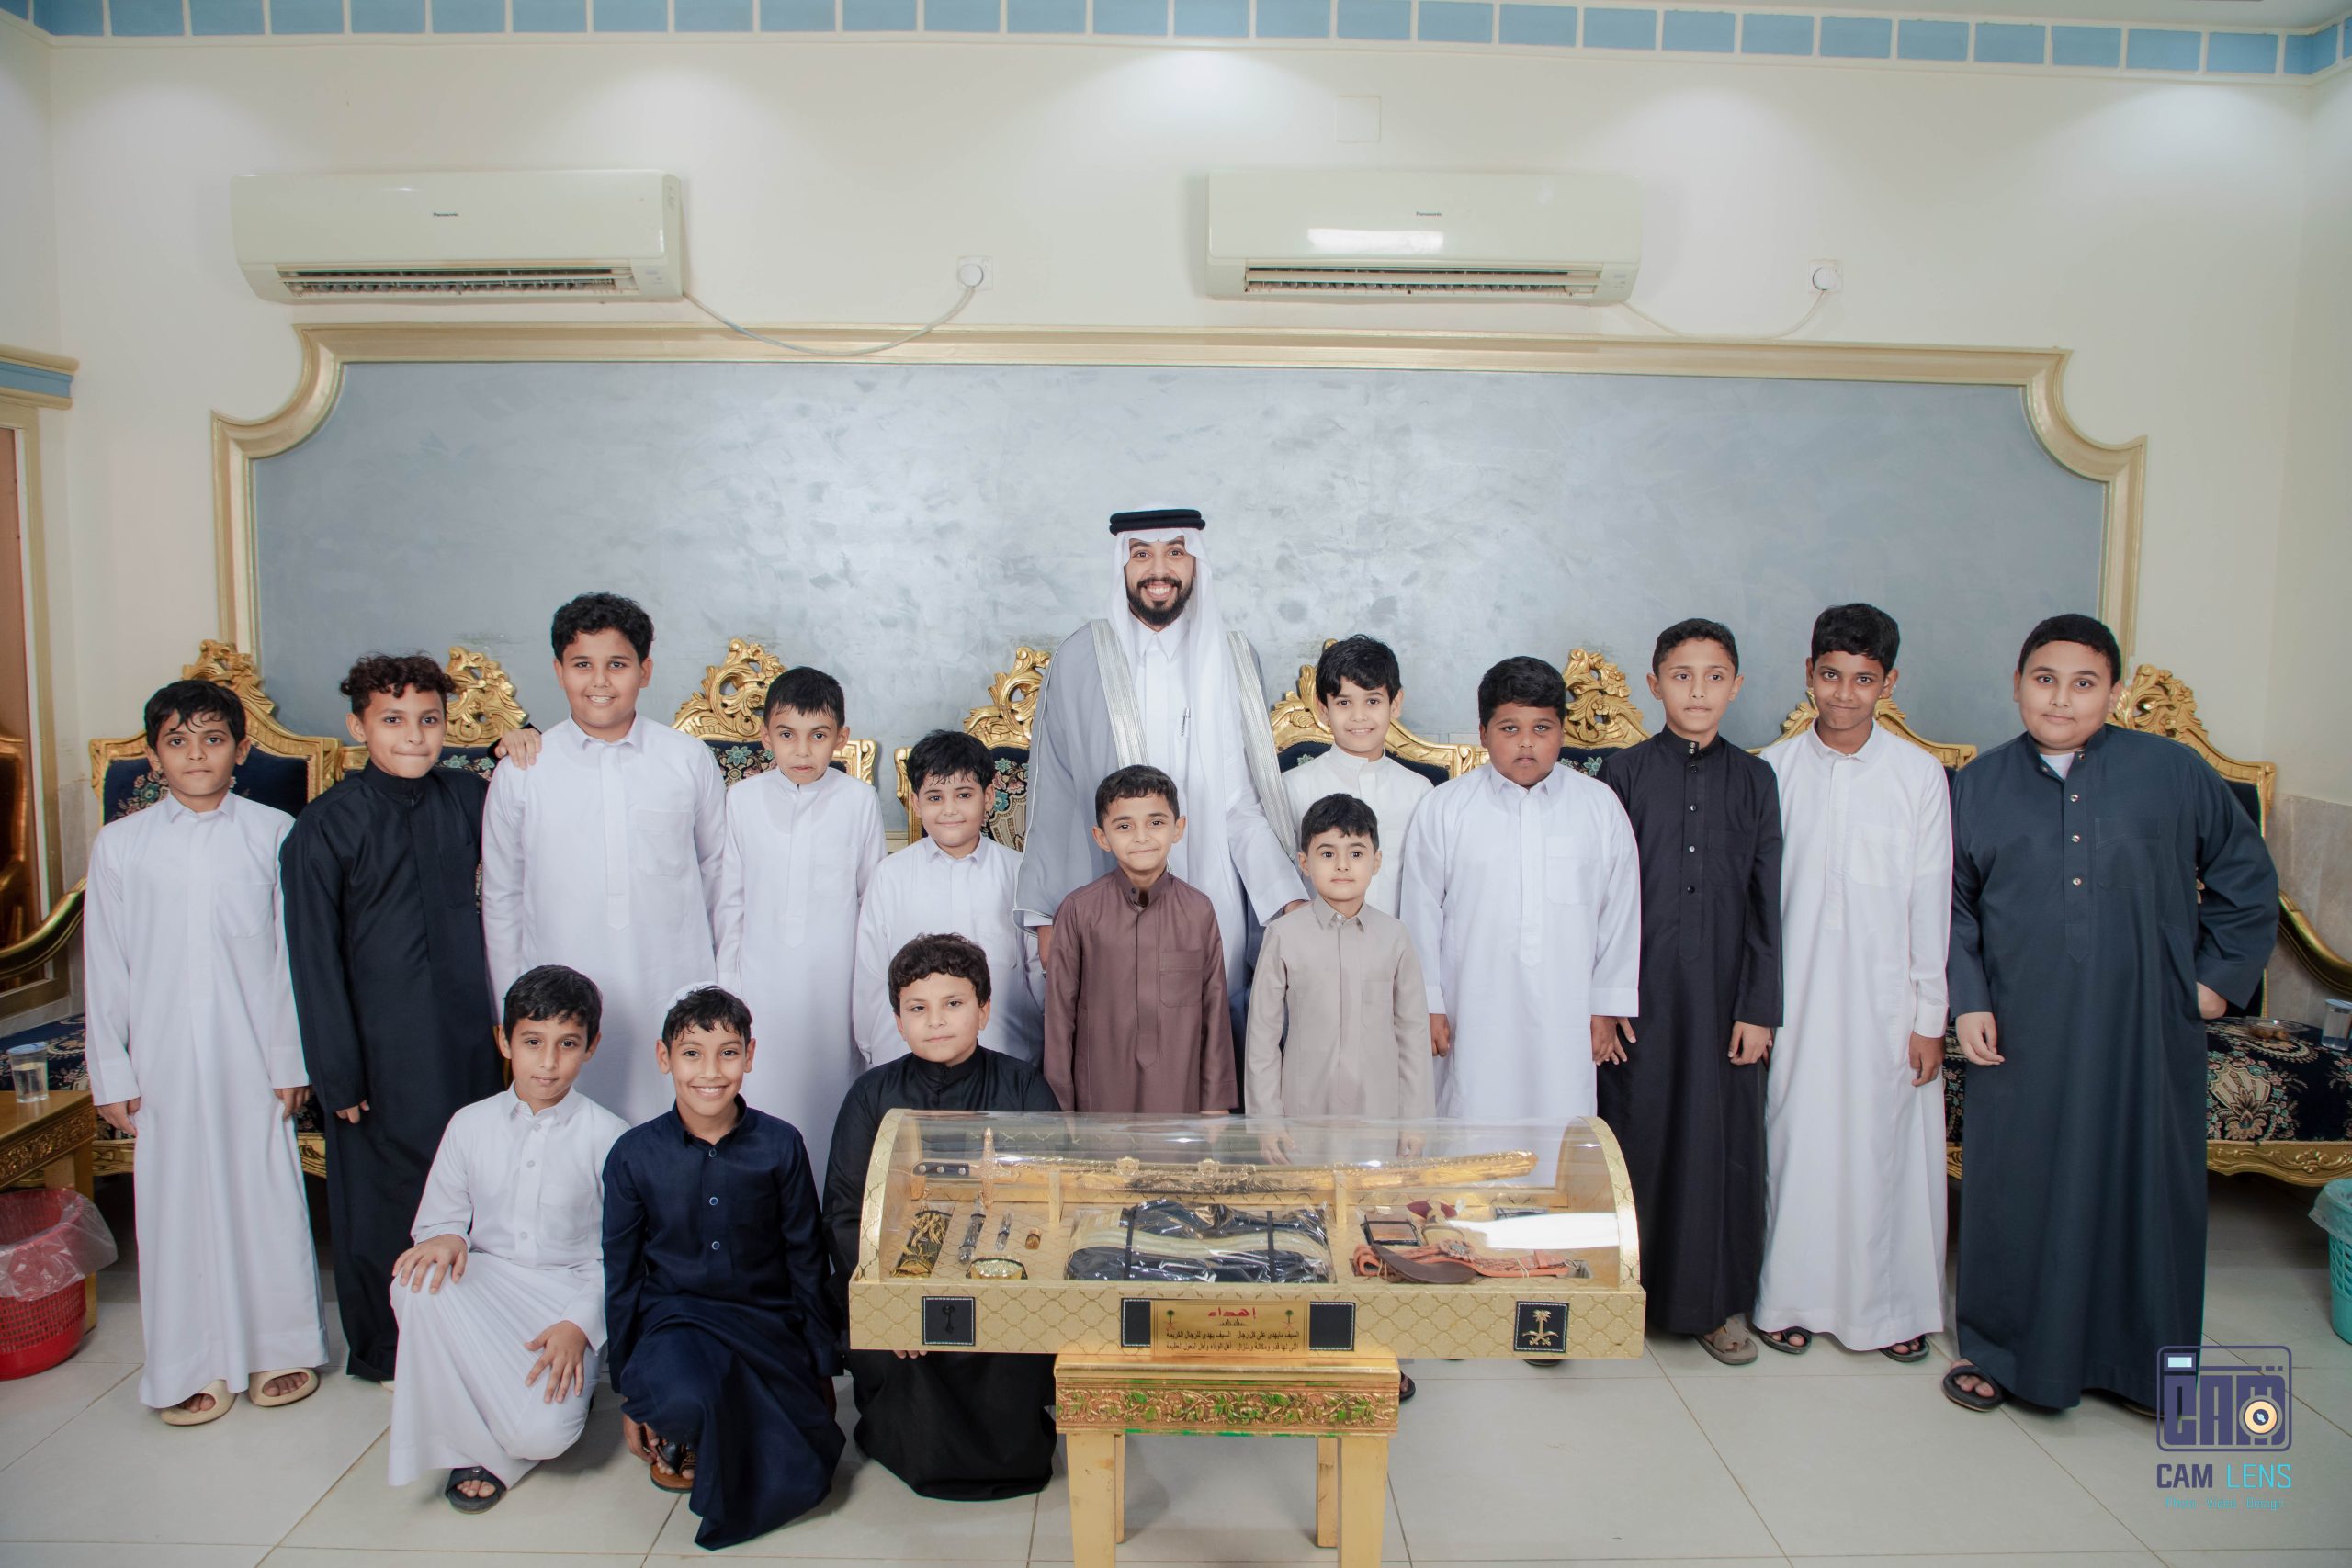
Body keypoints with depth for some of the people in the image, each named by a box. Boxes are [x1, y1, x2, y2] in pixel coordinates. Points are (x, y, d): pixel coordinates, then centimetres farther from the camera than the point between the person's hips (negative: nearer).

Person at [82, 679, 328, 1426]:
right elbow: (105, 967, 3)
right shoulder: (119, 845, 0)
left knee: (268, 1193, 7)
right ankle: (193, 1366, 24)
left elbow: (293, 952, -1)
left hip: (253, 1055, -1)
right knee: (176, 1203, 8)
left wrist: (291, 1056, -1)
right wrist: (111, 1072, 2)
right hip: (165, 1060, 1)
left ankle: (282, 1347, 25)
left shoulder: (274, 833, -4)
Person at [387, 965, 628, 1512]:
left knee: (542, 1432, -27)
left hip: (570, 1292, -3)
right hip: (486, 1284, 4)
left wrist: (579, 1324, -15)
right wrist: (447, 1237, -15)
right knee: (418, 1281, -31)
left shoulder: (607, 1136, -4)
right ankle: (472, 1444, -11)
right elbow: (441, 1217, 10)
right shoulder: (470, 1125, 5)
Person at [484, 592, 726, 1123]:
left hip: (673, 1002, 0)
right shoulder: (520, 774, 2)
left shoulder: (690, 760, 2)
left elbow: (718, 872, 11)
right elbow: (500, 900, 8)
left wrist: (722, 986, 12)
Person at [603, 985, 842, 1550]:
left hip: (768, 1324, 1)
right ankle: (683, 1438, 2)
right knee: (684, 1401, -35)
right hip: (675, 1318, -1)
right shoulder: (634, 1156, -5)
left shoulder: (779, 1145, -5)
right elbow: (622, 1279, 4)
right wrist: (628, 1396, 7)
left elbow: (806, 1263, 3)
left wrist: (822, 1371, 7)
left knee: (803, 1479, -16)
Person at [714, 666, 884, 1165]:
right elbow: (730, 900, 6)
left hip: (834, 978, -1)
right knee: (762, 1096, 5)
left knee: (830, 1098, 5)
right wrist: (728, 985, 6)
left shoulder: (858, 801, -5)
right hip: (763, 979, 1)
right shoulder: (743, 799, 0)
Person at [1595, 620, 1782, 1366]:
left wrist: (1759, 1008, -2)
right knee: (1634, 1135, 5)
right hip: (1641, 993, -1)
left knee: (1722, 1141, 7)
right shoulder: (1624, 773, 0)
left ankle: (1715, 1301, 21)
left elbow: (1766, 901, 3)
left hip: (1723, 993, 1)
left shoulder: (1753, 781, 4)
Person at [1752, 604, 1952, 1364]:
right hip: (1794, 994, 0)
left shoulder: (1920, 774, -3)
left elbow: (1931, 901, -1)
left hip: (1885, 997, 0)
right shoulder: (1775, 769, -2)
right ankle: (1787, 1294, 23)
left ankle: (1893, 1303, 25)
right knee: (1794, 1137, 7)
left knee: (1888, 1144, 8)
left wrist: (1930, 1016, -2)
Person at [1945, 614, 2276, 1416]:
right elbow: (1954, 905, 6)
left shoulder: (2171, 770, -1)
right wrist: (1968, 1002, -2)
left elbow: (2247, 876, 9)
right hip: (2022, 1034, 0)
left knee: (2146, 1182, 10)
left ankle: (2137, 1358, 29)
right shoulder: (1981, 784, 2)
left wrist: (2220, 975, 4)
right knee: (2013, 1184, 7)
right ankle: (1998, 1348, 24)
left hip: (2144, 1027, 0)